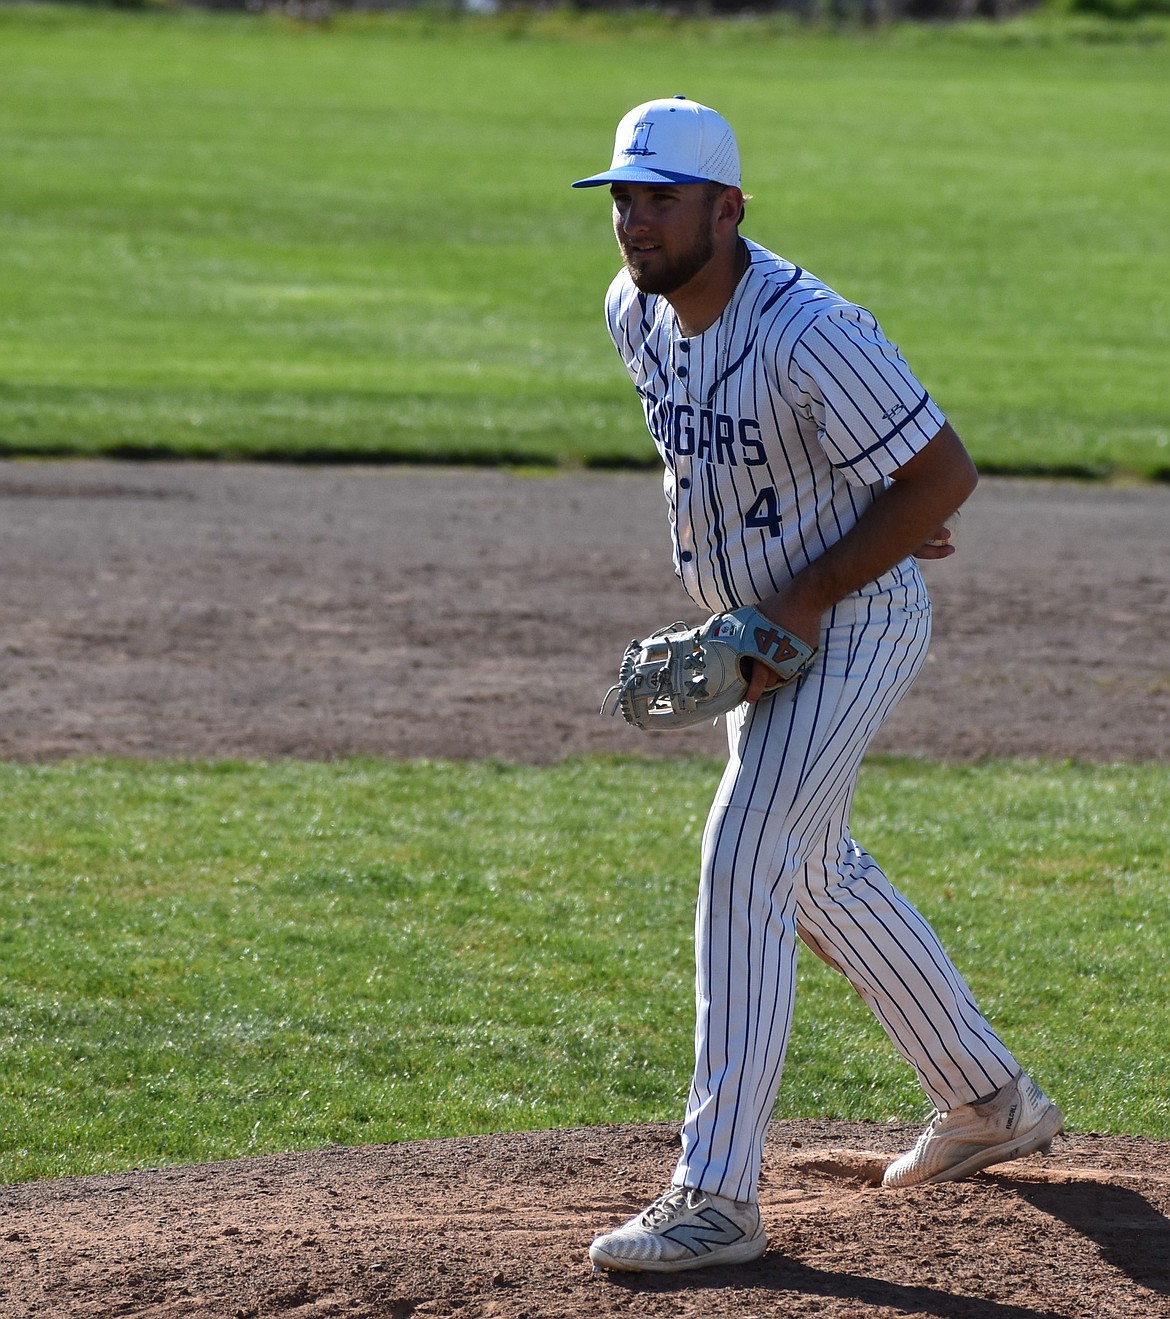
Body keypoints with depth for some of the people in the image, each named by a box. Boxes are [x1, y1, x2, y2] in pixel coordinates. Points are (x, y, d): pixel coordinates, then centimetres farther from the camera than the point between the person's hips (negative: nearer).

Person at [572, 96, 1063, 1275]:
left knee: (742, 862, -19)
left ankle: (715, 1199, -19)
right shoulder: (635, 315, -3)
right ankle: (990, 1102, 39)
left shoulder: (807, 333, -28)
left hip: (856, 624, -9)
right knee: (815, 875, 20)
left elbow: (945, 475, -23)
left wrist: (812, 596, -24)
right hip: (765, 633, 9)